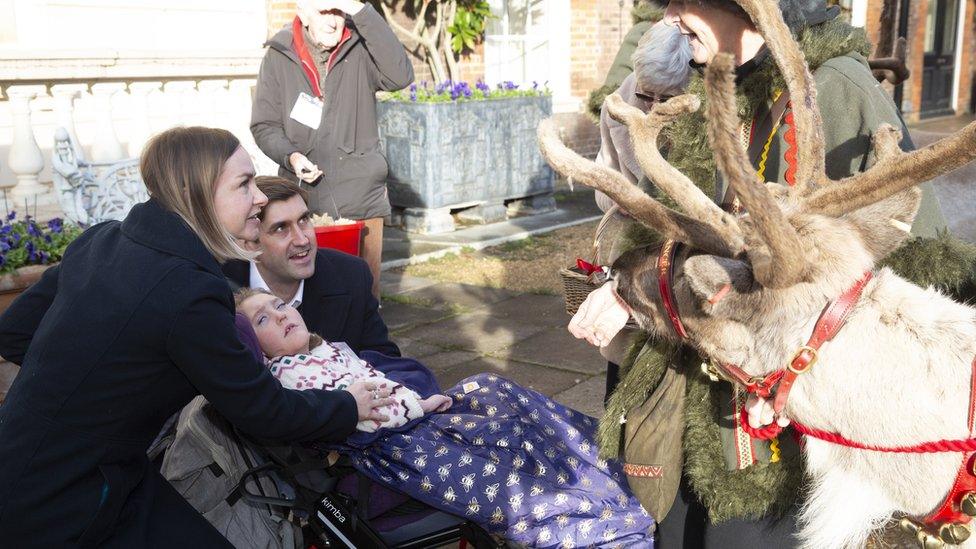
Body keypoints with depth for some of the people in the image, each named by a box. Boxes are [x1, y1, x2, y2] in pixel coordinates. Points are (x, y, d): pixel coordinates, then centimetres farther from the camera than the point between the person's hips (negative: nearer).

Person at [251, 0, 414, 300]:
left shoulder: (361, 49, 1)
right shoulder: (278, 56, 4)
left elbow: (400, 76, -18)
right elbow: (263, 125, 7)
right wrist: (290, 155, -13)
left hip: (361, 199, 0)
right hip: (302, 199, 1)